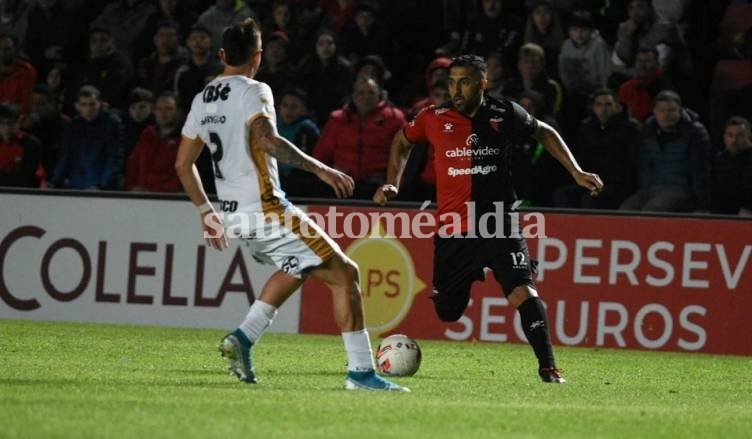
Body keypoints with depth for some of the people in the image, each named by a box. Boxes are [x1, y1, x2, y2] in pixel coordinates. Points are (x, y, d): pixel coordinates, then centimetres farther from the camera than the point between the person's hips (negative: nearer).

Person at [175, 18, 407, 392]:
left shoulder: (203, 100, 13)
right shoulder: (253, 91, -10)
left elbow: (183, 164, 18)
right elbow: (267, 140, -27)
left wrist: (206, 212, 26)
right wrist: (319, 169, -26)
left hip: (235, 214, 9)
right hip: (267, 208, -9)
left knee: (298, 267, 29)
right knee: (345, 273, -3)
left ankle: (243, 338, 15)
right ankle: (360, 372, -8)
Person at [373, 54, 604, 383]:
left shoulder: (504, 114, -3)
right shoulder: (434, 119, -3)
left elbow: (544, 133, 16)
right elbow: (402, 142, 19)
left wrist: (576, 172, 10)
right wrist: (392, 184, 8)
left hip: (500, 225, -1)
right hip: (453, 231, 1)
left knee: (523, 292, -19)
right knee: (445, 312, 6)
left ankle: (547, 366, -14)